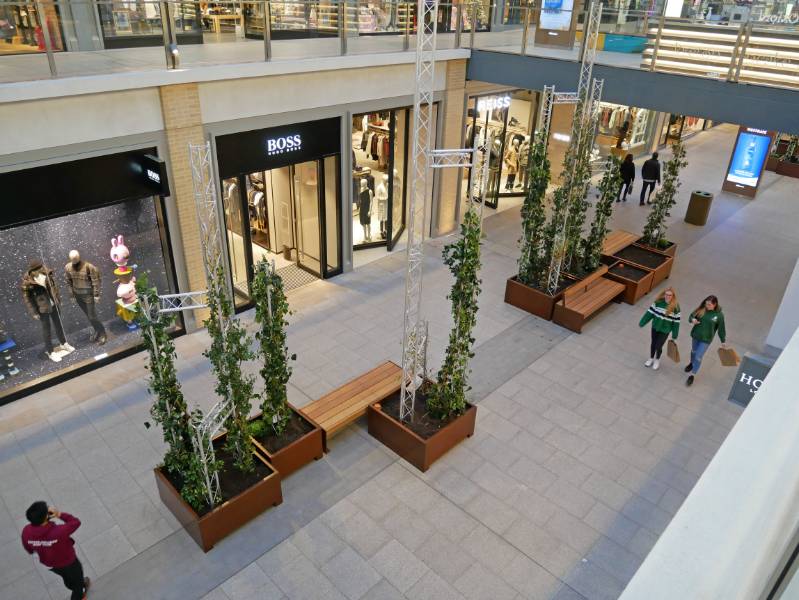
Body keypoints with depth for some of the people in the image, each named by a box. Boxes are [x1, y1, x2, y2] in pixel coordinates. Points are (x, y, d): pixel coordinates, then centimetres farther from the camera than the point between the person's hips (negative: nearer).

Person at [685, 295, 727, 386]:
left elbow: (721, 329, -7)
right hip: (695, 335, 4)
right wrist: (692, 319, -23)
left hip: (706, 339, -4)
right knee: (694, 351, 27)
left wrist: (723, 341, 1)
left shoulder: (719, 315, -17)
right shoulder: (701, 309, -11)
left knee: (698, 357, -3)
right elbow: (692, 315, 1)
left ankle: (692, 375, 13)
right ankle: (692, 363, 57)